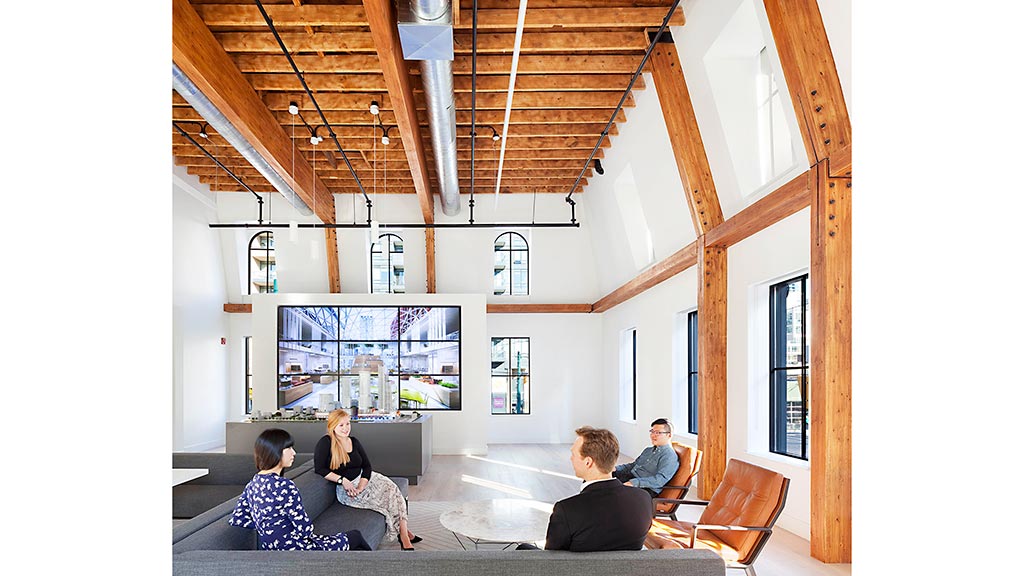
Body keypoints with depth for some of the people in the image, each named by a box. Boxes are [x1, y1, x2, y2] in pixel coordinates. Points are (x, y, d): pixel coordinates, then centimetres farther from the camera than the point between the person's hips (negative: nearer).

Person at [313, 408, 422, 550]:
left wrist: (361, 486, -13)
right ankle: (405, 532, -9)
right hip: (345, 489, -6)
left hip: (363, 479, 6)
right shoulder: (326, 443, -7)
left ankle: (405, 538, -14)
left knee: (391, 489, -18)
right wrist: (342, 480, -21)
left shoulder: (354, 442, 10)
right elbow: (319, 469, -14)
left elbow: (367, 466, 5)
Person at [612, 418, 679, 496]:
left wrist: (635, 482, -30)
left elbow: (660, 479, -20)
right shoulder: (648, 450, 23)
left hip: (646, 489, -9)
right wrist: (615, 468, 7)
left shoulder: (670, 456, -7)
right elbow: (632, 465, 28)